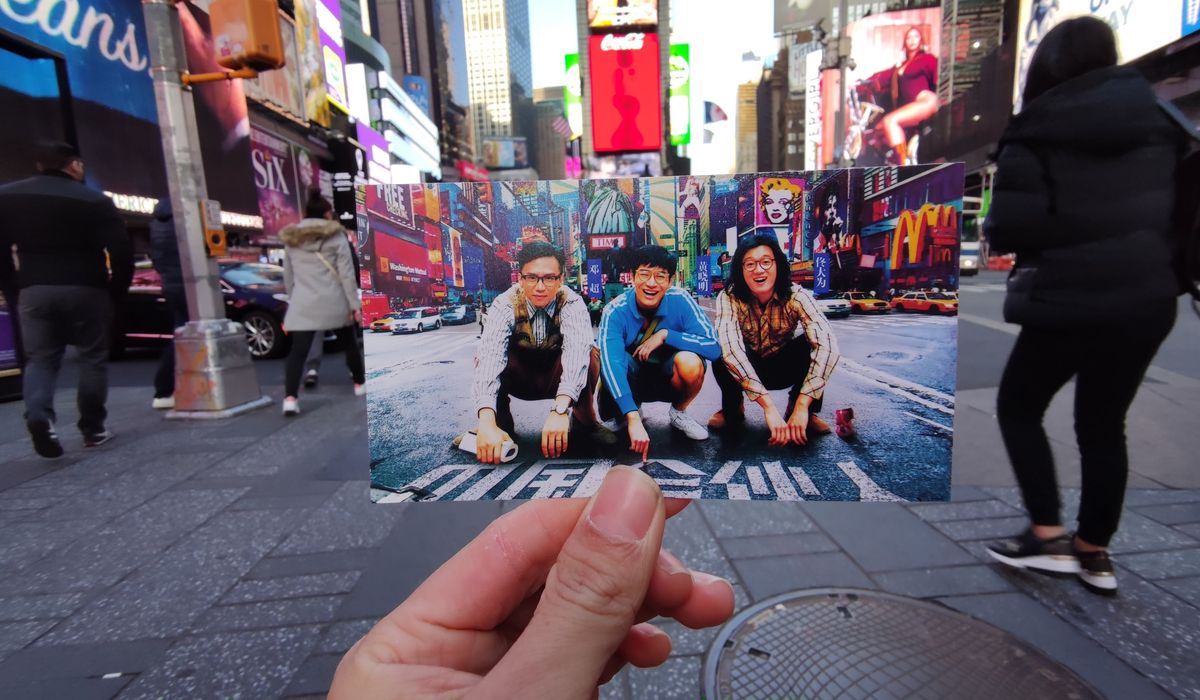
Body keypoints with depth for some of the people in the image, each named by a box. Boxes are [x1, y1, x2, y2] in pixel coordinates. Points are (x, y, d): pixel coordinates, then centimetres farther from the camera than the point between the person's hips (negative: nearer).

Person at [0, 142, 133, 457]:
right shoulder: (95, 200, -5)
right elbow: (122, 252, -11)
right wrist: (116, 291, 1)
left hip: (33, 291, 3)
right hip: (86, 290, -3)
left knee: (39, 359, 10)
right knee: (92, 358, 7)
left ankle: (38, 416, -14)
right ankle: (93, 428, 10)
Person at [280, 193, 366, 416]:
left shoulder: (291, 239, 12)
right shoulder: (336, 236, 0)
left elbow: (287, 276, 15)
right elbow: (347, 274, -5)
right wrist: (354, 303, -5)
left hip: (303, 304, 2)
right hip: (334, 301, -2)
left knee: (297, 351, -3)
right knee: (349, 343, 17)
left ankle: (290, 398, -16)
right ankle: (360, 383, 30)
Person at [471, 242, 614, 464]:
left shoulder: (572, 303, -24)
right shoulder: (505, 304, -23)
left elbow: (577, 351, -42)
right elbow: (490, 356, -39)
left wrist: (560, 409, -59)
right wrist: (486, 421, -55)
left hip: (558, 377, 0)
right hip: (519, 378, 1)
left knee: (590, 354, -31)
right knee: (483, 357, -29)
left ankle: (584, 421, -10)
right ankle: (501, 423, -10)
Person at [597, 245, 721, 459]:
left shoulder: (680, 301, -20)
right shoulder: (615, 311, -23)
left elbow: (714, 347, -26)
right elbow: (611, 363, -37)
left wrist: (665, 335, -32)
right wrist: (633, 419, -48)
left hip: (670, 380, 1)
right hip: (631, 382, -1)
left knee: (690, 361, -33)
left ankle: (679, 413, 1)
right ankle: (631, 411, 3)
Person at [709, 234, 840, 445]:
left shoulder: (796, 296, -22)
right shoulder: (728, 298, -25)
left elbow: (827, 345, -35)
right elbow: (729, 347, -40)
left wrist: (803, 406, -44)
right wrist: (768, 406, -47)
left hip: (784, 368, 1)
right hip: (743, 370, -1)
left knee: (811, 342, -28)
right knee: (720, 349, -32)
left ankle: (804, 411, -3)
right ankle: (732, 410, -4)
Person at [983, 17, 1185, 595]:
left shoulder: (1037, 133, -7)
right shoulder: (1157, 121, 11)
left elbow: (1011, 227, -17)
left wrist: (991, 228, 4)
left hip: (1071, 301, -6)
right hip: (1147, 297, 6)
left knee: (1018, 406, 13)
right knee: (1103, 424, 16)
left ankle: (1048, 535, 11)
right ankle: (1093, 549, 24)